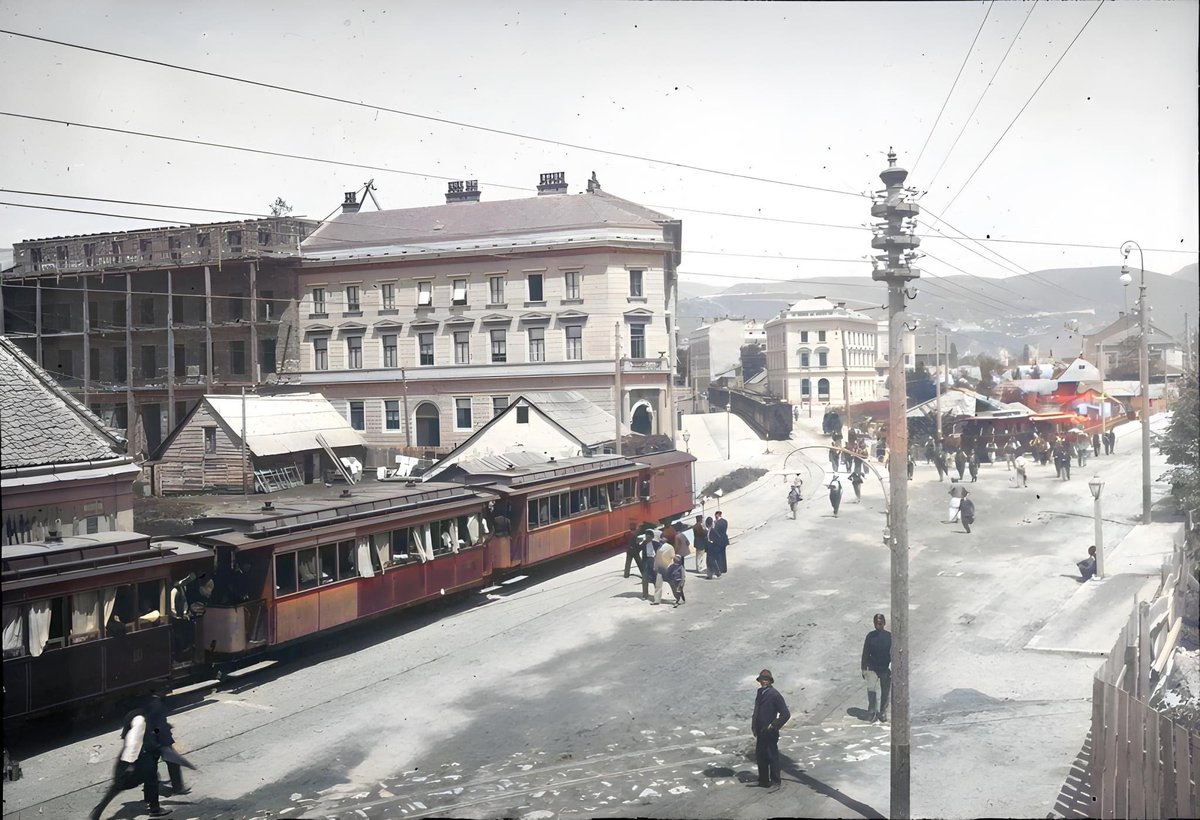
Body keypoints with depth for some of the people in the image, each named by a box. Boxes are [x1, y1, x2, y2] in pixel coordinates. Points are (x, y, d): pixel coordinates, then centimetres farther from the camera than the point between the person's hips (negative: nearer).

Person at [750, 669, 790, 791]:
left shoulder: (774, 695, -14)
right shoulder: (760, 693, 8)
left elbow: (786, 714, -16)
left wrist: (773, 726, -14)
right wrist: (754, 726, 13)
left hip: (770, 733, -8)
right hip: (760, 732, 8)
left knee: (772, 757, 2)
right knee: (760, 756, 15)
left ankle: (776, 782, 13)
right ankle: (763, 780, 28)